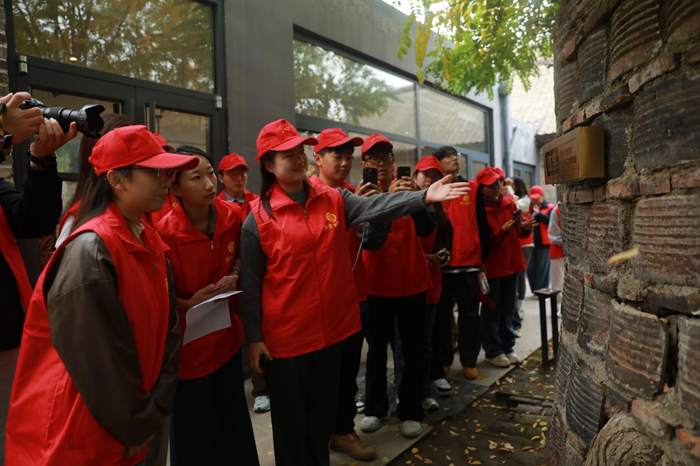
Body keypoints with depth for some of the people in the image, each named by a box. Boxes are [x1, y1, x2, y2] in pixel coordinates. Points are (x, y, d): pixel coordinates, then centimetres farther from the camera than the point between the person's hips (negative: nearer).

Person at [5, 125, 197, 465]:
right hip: (80, 437, -7)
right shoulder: (91, 249, -22)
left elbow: (167, 329, 4)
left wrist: (154, 411, -2)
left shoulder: (151, 243, 3)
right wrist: (137, 426, -11)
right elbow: (96, 357, -22)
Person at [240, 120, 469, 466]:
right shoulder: (258, 217, -9)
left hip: (331, 327, 4)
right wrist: (254, 337, -7)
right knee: (290, 416, 12)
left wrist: (424, 197, -26)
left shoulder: (333, 200, 1)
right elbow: (250, 283, -7)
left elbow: (374, 207, -13)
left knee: (324, 408, 21)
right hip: (285, 334, -3)